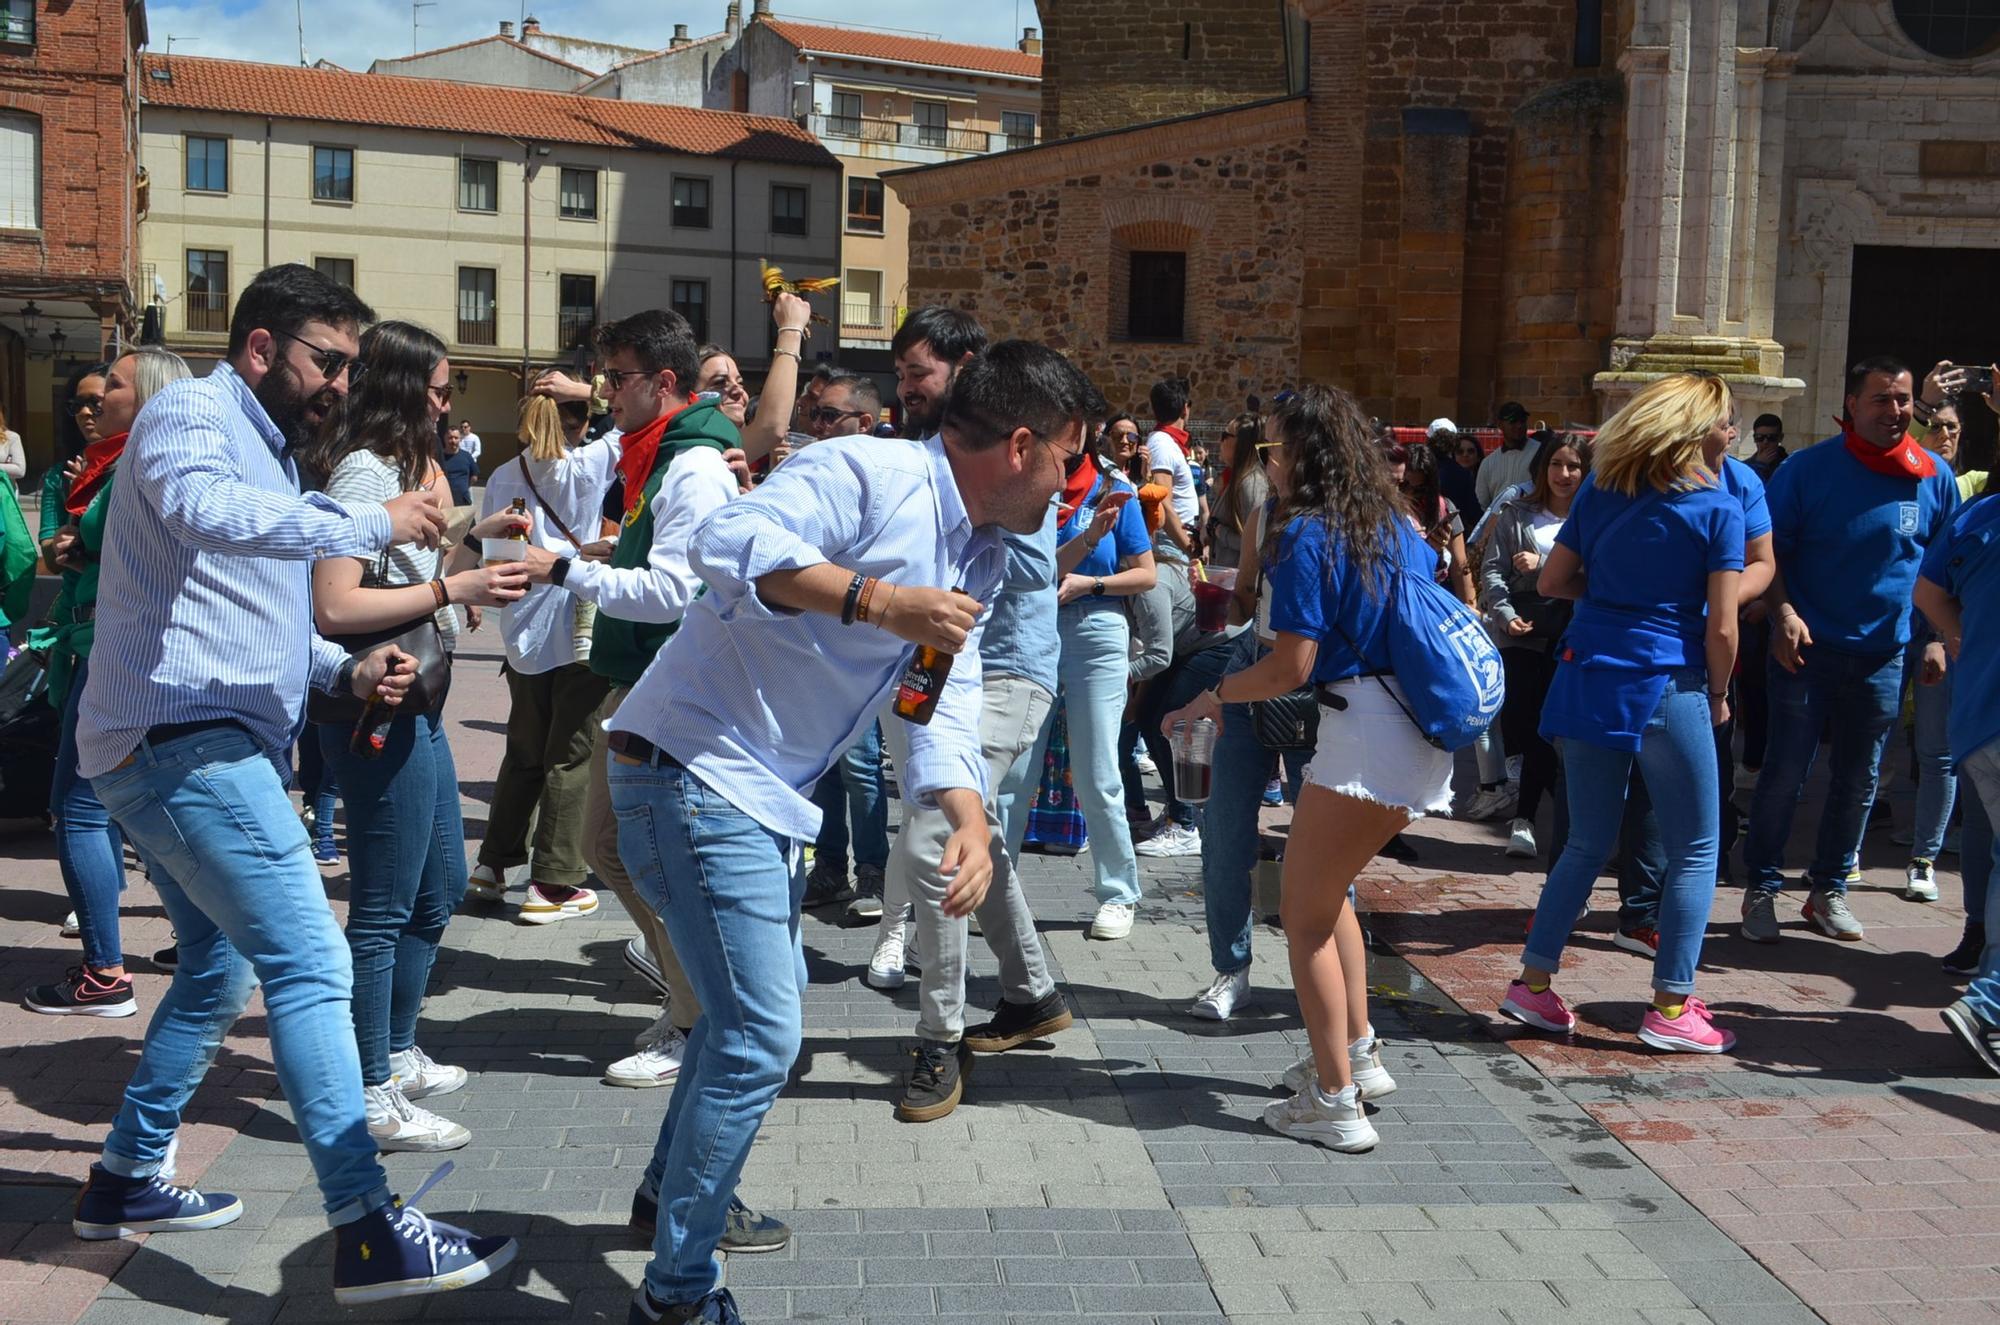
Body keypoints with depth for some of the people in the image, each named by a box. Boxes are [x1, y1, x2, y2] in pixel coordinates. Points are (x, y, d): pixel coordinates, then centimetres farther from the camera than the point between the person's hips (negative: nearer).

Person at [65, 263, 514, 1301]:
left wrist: (346, 670, 9)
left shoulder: (265, 453, 24)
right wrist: (371, 525, -27)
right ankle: (369, 1233, -15)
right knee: (312, 968, -15)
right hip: (185, 740, -11)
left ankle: (126, 1180, 34)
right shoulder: (190, 414, -7)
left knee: (219, 971, 21)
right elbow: (205, 508, -31)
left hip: (196, 747, 11)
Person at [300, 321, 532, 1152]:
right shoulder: (362, 473, -15)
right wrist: (453, 589, -24)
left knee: (440, 887, 20)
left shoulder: (398, 467, 17)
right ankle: (373, 1099, 6)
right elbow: (334, 607, -25)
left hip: (414, 705, 11)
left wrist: (473, 539, 11)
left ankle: (398, 1055, 33)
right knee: (383, 908, -4)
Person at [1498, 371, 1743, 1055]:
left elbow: (1551, 581, 10)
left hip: (1587, 678, 5)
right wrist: (1719, 697, 6)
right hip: (1665, 688, -5)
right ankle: (1671, 1005, 9)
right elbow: (1721, 626, -9)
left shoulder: (1599, 490, 7)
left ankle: (1533, 981, 15)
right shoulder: (1718, 509, -6)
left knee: (1588, 844, 16)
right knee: (1695, 850, 8)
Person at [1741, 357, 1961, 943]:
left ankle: (1828, 890, 24)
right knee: (1785, 774, -1)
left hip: (1884, 655, 3)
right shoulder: (1808, 468, -6)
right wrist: (1783, 614, -17)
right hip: (1807, 648, -3)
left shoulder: (1935, 477, 2)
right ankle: (1762, 889, 10)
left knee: (1858, 780, 11)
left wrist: (1937, 638, 5)